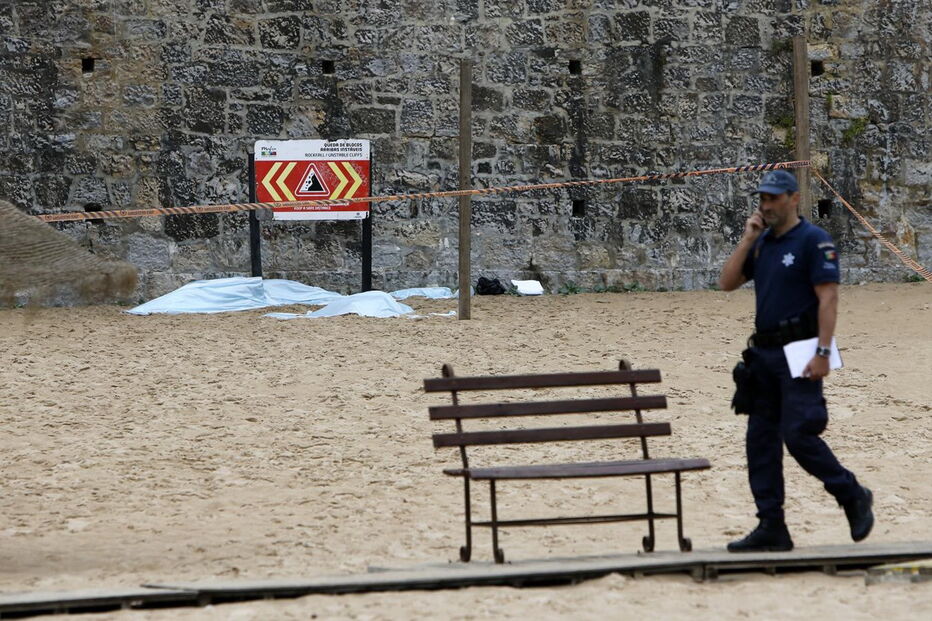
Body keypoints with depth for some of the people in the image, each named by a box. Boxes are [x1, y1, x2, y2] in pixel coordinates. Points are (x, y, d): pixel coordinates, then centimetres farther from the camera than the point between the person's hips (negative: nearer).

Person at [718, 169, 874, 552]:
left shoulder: (813, 240, -8)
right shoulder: (761, 243, 15)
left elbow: (828, 298, -14)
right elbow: (727, 283, 9)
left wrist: (823, 352, -21)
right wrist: (747, 240, 0)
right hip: (764, 351, 8)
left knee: (798, 434, -14)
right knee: (761, 439, 5)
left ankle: (853, 497, 6)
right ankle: (771, 528, 8)